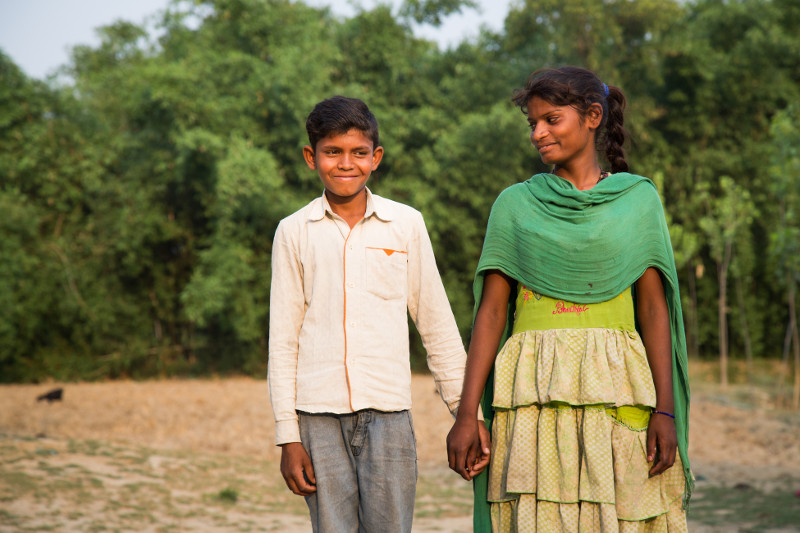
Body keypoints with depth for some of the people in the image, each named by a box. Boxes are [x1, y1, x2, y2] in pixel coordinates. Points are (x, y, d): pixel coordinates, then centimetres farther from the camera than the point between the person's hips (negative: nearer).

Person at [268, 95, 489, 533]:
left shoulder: (406, 224, 6)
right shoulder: (294, 232, 7)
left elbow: (437, 325, 11)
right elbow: (283, 339, 8)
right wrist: (287, 436, 3)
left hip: (388, 411, 0)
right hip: (319, 414, 0)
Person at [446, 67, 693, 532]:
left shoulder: (638, 198, 9)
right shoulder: (516, 203, 10)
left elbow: (654, 306, 5)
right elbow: (491, 310, 6)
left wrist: (666, 410, -4)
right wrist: (466, 415, -1)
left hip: (615, 392, 0)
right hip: (535, 396, 0)